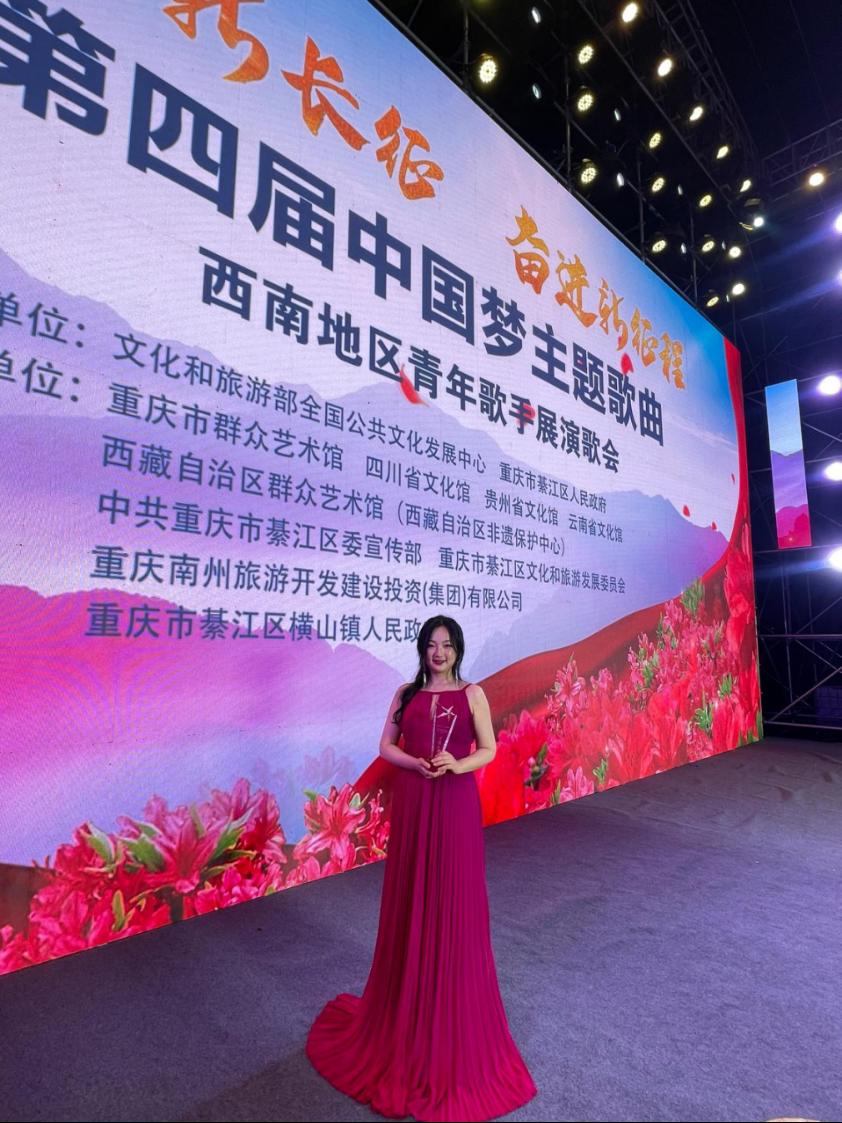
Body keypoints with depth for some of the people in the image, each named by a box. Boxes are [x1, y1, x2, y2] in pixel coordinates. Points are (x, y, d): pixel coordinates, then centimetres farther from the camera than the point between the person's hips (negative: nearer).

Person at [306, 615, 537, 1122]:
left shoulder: (472, 694, -3)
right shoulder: (407, 693, 3)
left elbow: (489, 749, -3)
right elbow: (386, 745, 4)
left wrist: (458, 764, -21)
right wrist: (416, 762, -14)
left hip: (456, 805, -2)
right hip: (412, 803, 2)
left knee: (454, 901, 7)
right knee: (411, 899, 12)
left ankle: (454, 1009, 27)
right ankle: (410, 999, 32)